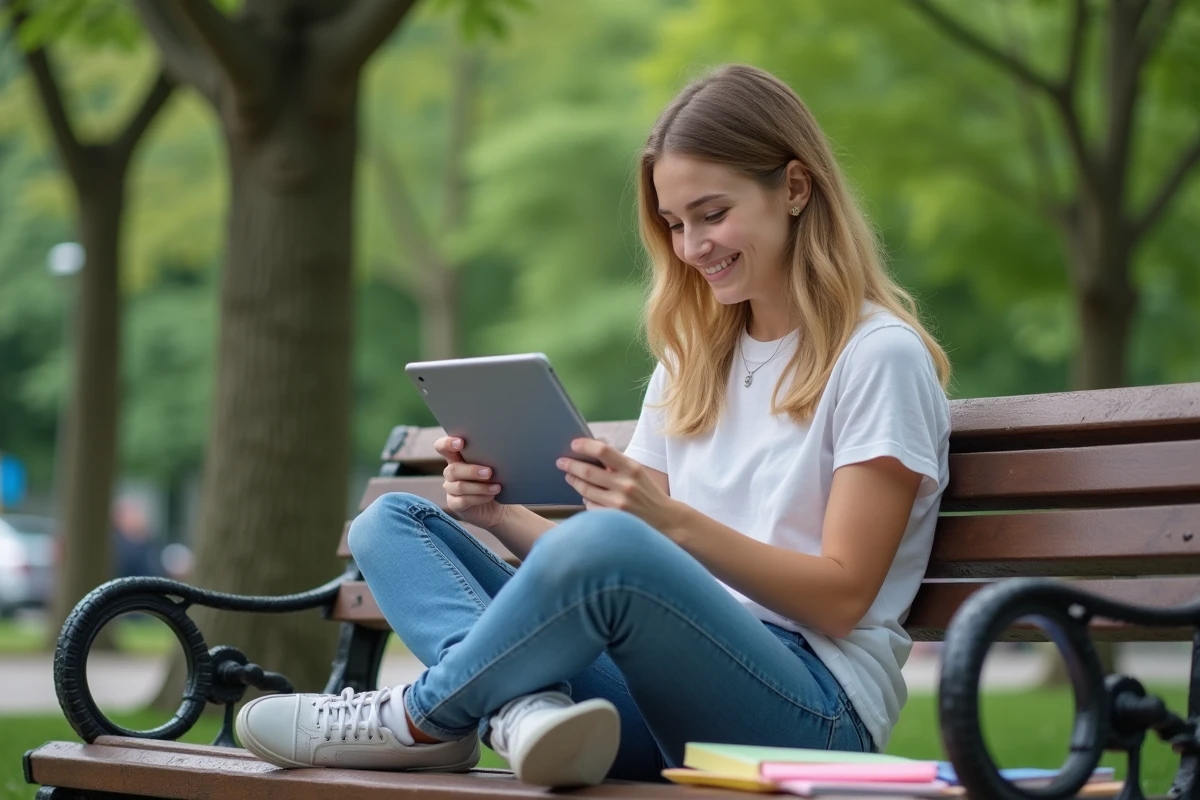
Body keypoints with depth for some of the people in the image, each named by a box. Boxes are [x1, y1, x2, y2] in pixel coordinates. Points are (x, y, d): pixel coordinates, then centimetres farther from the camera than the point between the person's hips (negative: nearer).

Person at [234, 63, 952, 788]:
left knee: (606, 542, -37)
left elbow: (841, 600, -8)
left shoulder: (881, 355, -1)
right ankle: (526, 708, -27)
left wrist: (674, 521, -20)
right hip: (662, 719, 8)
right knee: (392, 522, 3)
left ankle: (425, 718, -11)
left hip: (815, 717, -8)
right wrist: (505, 518, -2)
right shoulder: (693, 361, 22)